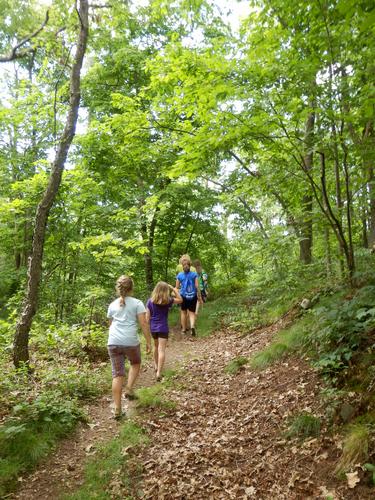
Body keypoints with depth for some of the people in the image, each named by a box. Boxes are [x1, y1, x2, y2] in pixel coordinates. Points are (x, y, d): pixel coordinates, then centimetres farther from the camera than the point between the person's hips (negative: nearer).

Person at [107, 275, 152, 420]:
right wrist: (148, 342, 1)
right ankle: (129, 389, 10)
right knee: (135, 364, 27)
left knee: (117, 374, 7)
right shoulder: (137, 303, 2)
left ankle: (117, 409, 9)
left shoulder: (112, 305, 14)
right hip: (130, 341, -3)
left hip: (113, 342, 3)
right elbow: (144, 324, -5)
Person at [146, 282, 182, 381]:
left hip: (153, 328, 4)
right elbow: (180, 300, 6)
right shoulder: (168, 301, -9)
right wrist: (173, 289, 0)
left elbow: (147, 316, -3)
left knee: (156, 346, 26)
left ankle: (156, 366, 40)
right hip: (163, 328, -4)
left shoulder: (150, 301, -5)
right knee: (162, 350, -5)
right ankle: (159, 372, -13)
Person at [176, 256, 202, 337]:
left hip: (183, 296, 1)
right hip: (193, 296, -1)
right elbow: (197, 286, -9)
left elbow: (177, 287, 0)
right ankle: (192, 326, -15)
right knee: (192, 313, 9)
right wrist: (200, 297, 0)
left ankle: (184, 329, 27)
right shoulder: (194, 274, -9)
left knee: (183, 312, 18)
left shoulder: (179, 275, -7)